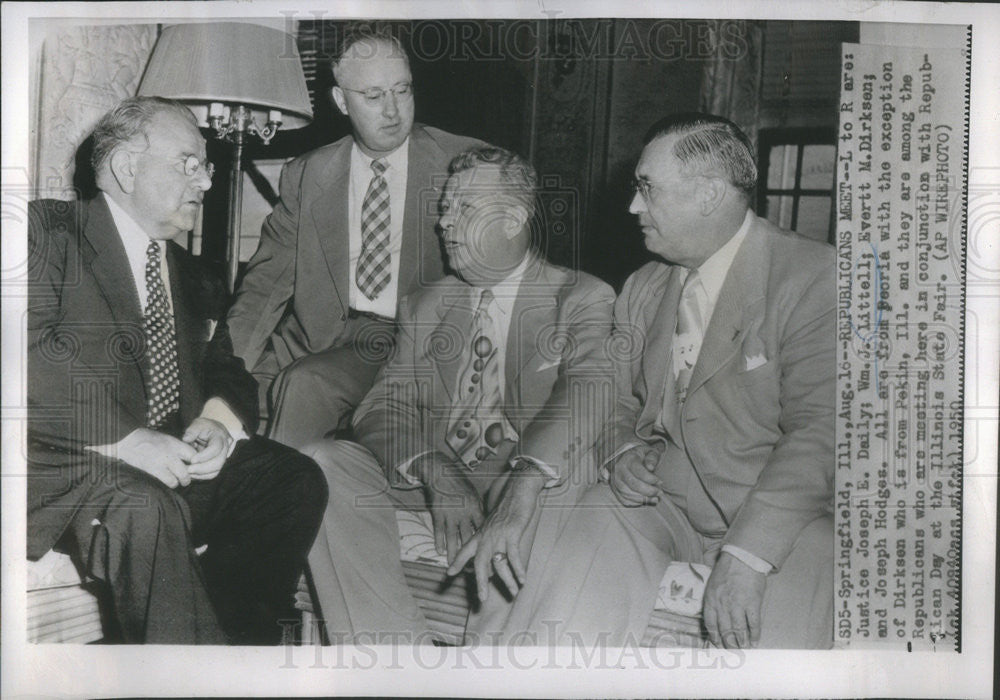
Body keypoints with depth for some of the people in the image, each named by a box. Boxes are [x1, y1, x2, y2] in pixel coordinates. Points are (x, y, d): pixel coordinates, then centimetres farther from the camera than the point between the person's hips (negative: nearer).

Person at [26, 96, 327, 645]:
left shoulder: (189, 275, 21)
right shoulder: (49, 230, 0)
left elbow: (226, 370, 18)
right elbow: (34, 352, -15)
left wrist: (217, 419, -7)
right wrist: (125, 438, -23)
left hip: (174, 464, 6)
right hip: (67, 465, -6)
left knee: (295, 479, -15)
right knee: (142, 507, -35)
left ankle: (236, 639, -13)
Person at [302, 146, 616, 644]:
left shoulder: (584, 298, 7)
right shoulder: (423, 307, 20)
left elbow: (584, 393, -13)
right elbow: (384, 407, 7)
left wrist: (522, 491, -32)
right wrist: (438, 475, -17)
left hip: (526, 486, -3)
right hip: (427, 485, 4)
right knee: (321, 463, -21)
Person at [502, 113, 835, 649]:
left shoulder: (814, 278, -6)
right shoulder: (641, 290, 15)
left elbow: (818, 432, -15)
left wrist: (745, 556, -24)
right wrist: (621, 450, -1)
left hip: (778, 512, -4)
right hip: (656, 501, 4)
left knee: (780, 637, -33)